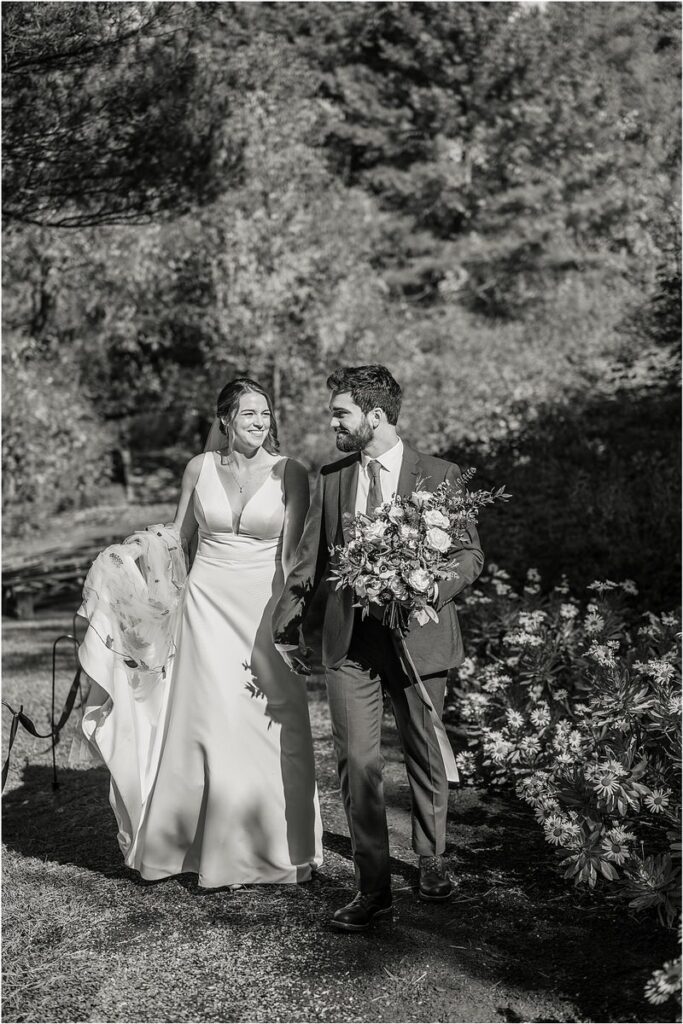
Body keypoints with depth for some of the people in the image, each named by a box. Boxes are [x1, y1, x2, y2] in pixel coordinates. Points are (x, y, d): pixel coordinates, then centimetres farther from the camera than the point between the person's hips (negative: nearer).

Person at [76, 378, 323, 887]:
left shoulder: (290, 473, -4)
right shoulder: (200, 468, 2)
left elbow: (291, 556, -6)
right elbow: (181, 534, 15)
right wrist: (139, 546, -2)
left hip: (265, 608, -1)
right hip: (207, 604, 1)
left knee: (269, 728, 1)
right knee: (210, 724, 2)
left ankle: (274, 847, 19)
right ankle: (219, 849, 17)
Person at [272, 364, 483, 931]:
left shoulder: (440, 475, -2)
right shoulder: (331, 479, 8)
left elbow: (470, 552, -1)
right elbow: (310, 559, 15)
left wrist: (434, 587, -19)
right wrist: (288, 625, 15)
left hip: (417, 634, -2)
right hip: (349, 639, 2)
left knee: (425, 754, 12)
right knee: (357, 763, -2)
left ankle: (431, 857, 34)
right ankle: (373, 887, 7)